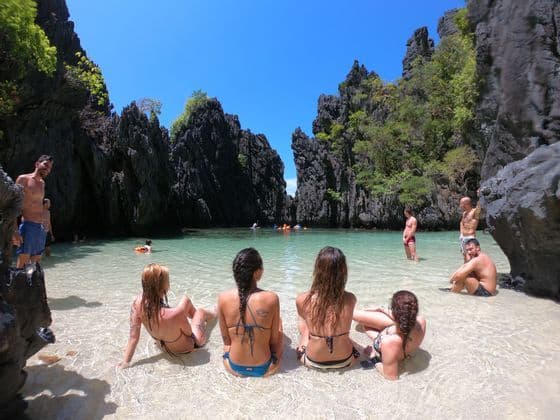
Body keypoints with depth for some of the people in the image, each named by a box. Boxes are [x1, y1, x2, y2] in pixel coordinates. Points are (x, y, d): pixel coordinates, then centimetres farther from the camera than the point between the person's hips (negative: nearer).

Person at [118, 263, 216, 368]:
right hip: (186, 348, -5)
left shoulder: (138, 304, -30)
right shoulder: (176, 314, -45)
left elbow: (133, 337, -22)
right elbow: (189, 333, -24)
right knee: (200, 311, 23)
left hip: (164, 347, 5)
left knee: (186, 299, 22)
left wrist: (125, 362, -10)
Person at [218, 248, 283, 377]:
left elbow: (226, 340, -4)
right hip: (264, 369, -1)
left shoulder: (223, 298, -17)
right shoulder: (271, 298, -23)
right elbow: (274, 342, -10)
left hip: (233, 368, 2)